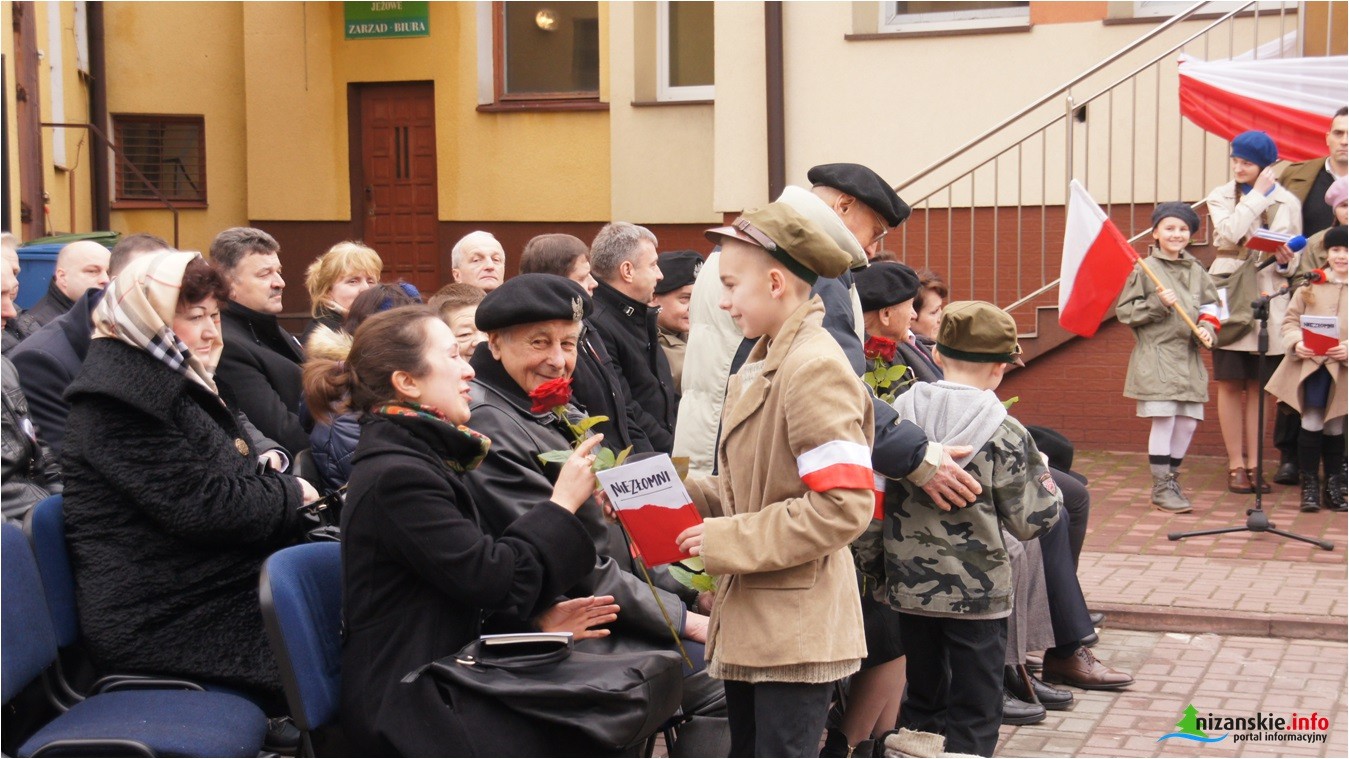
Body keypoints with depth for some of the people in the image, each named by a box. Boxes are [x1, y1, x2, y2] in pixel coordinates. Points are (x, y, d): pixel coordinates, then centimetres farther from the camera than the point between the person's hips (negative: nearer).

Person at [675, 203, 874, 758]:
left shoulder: (815, 367, -17)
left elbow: (844, 506, -24)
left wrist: (727, 540, -20)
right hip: (750, 617, 10)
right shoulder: (762, 364, 13)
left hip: (795, 626, -10)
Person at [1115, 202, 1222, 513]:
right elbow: (1124, 312, -5)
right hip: (1156, 356, -5)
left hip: (1189, 357, 5)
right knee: (1164, 419, -7)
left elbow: (1210, 307, 15)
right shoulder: (1144, 269, -4)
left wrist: (1207, 330, -4)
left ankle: (1171, 478, 25)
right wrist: (1158, 303, -16)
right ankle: (1161, 487, 4)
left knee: (1188, 421, 6)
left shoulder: (1196, 270, 11)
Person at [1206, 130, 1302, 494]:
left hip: (1268, 298, 1)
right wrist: (1257, 194, -8)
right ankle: (1236, 465, 6)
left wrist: (1285, 262, -14)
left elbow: (1294, 261, 9)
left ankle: (1253, 464, 10)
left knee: (1257, 386, 5)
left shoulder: (1287, 202, 7)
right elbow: (1230, 234, -16)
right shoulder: (1221, 197, 5)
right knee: (1230, 384, 0)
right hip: (1229, 295, -1)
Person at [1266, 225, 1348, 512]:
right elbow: (1290, 320, 4)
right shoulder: (1310, 285, 3)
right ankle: (1309, 486, 8)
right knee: (1312, 424, -1)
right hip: (1310, 365, -1)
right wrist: (1297, 343, -14)